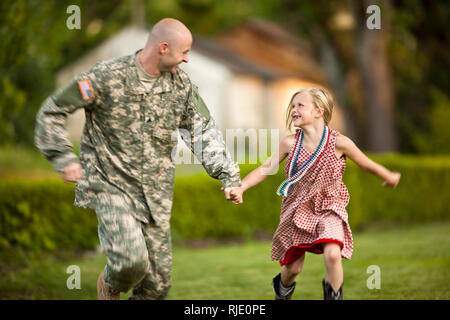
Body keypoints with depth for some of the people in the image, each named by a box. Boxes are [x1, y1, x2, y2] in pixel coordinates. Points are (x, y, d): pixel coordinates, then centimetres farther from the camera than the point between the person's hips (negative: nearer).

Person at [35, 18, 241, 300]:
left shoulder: (181, 84, 1)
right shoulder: (107, 76, -14)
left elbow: (204, 131, 6)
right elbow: (52, 111, -7)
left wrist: (229, 175, -5)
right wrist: (63, 157, -15)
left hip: (155, 194, 5)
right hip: (112, 185, -5)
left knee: (158, 281, 4)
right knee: (131, 260, -24)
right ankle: (110, 285, 11)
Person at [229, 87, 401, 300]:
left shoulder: (339, 143, -13)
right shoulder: (290, 143, -9)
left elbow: (366, 164, 3)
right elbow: (265, 169, -6)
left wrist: (389, 177, 16)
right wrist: (240, 188, -18)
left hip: (328, 210, -2)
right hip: (297, 210, 2)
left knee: (332, 254, -25)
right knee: (293, 267, 9)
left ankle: (333, 295, 3)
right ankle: (282, 288, 46)